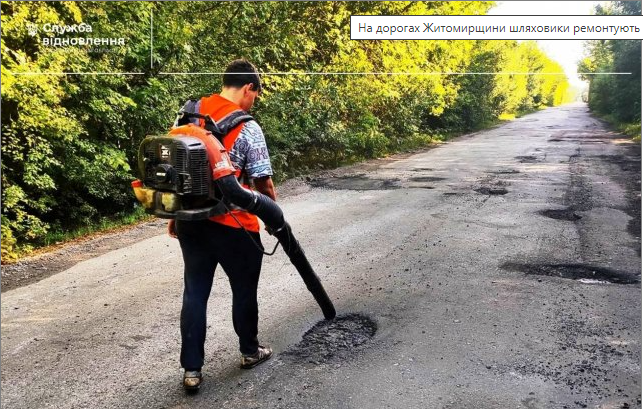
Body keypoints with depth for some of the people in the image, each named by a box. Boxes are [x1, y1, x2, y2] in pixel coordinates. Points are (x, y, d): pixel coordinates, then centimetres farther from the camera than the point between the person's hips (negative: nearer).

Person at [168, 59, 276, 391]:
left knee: (194, 292, 12)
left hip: (190, 220, 5)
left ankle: (191, 369, 17)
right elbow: (262, 182, -10)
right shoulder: (247, 128, -13)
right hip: (234, 224, -5)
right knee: (244, 289, 16)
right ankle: (250, 351, 35)